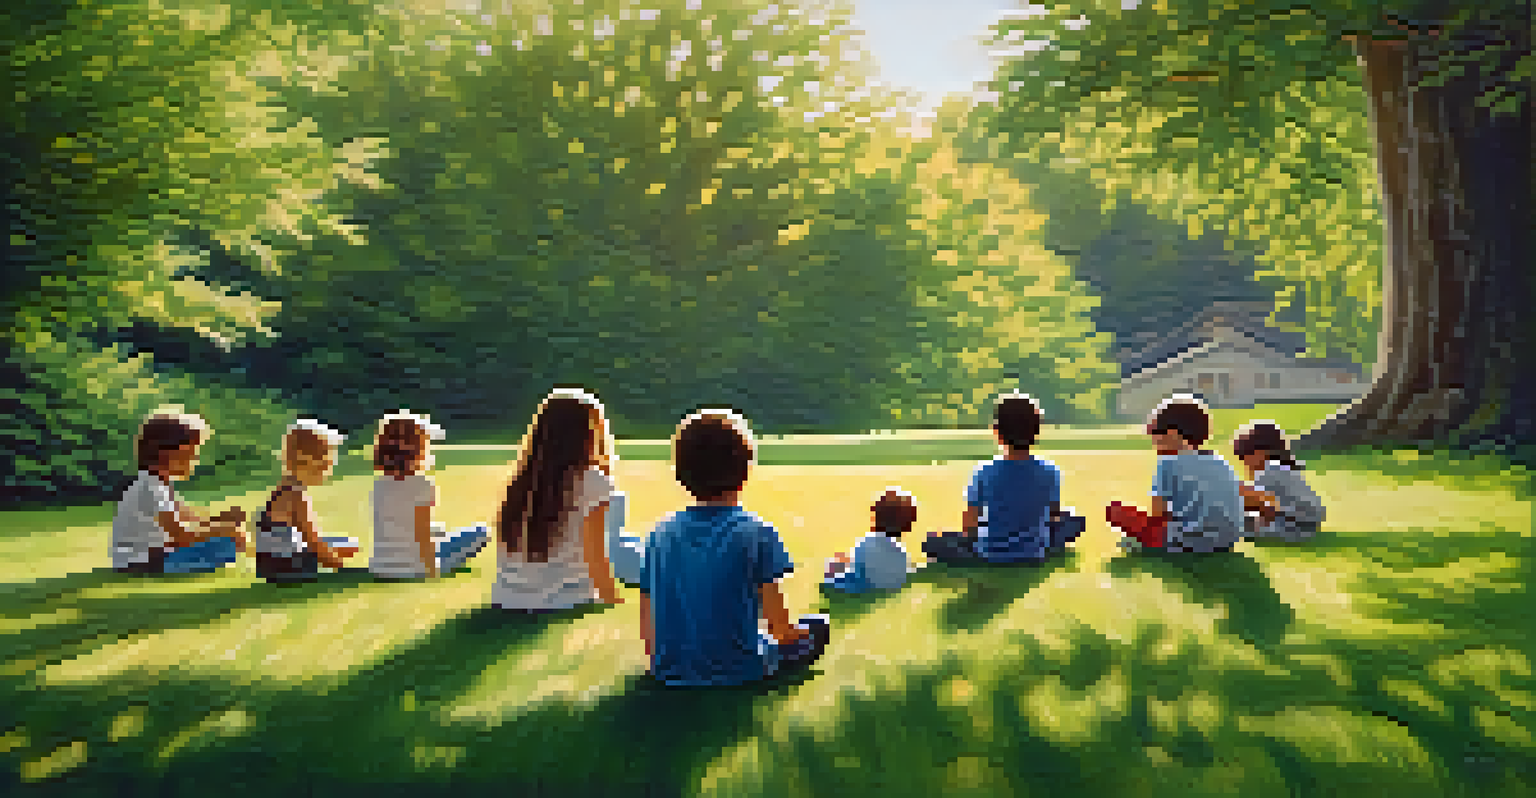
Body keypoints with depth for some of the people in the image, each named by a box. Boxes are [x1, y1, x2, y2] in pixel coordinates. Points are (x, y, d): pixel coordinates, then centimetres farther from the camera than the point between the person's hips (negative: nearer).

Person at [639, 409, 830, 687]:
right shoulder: (756, 532, -15)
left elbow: (647, 629, 0)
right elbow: (780, 627, -14)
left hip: (670, 672, 5)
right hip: (739, 669, -5)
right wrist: (797, 632, 9)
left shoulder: (660, 533, -2)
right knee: (818, 626, 17)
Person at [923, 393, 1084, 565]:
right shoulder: (1050, 472, -15)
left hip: (990, 556, 0)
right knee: (1073, 520, 28)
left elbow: (967, 526, -13)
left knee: (932, 541, 21)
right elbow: (1054, 515, -1)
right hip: (1036, 556, 0)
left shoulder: (984, 473, -20)